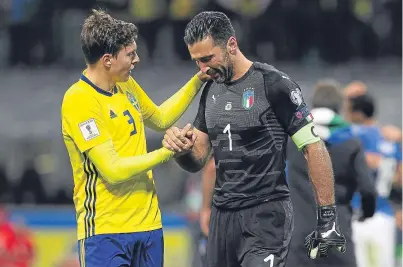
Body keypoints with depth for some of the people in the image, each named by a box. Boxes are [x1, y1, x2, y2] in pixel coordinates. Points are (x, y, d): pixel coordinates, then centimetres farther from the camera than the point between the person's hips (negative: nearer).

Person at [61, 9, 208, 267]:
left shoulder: (126, 84, 9)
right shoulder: (79, 101, -16)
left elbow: (160, 119, 30)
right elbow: (113, 170, -20)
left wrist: (197, 81, 20)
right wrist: (168, 152, -14)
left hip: (148, 223, 8)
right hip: (106, 232, -8)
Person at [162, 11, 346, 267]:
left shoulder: (273, 84, -10)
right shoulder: (212, 90, 12)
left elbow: (315, 149, -11)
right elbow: (197, 161, 16)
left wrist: (328, 219, -14)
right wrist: (181, 149, -8)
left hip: (265, 216, -7)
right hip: (222, 214, 7)